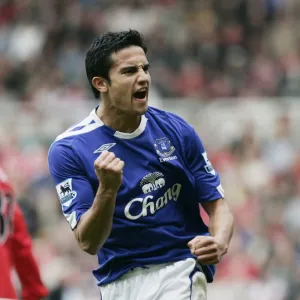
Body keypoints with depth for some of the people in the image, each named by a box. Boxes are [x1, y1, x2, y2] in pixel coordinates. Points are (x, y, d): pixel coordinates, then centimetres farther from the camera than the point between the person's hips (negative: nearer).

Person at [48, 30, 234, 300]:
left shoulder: (177, 130, -1)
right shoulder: (68, 150, -7)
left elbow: (217, 204, 3)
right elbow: (88, 243, -12)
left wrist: (219, 243, -18)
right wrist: (107, 189, -29)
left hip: (180, 270, 0)